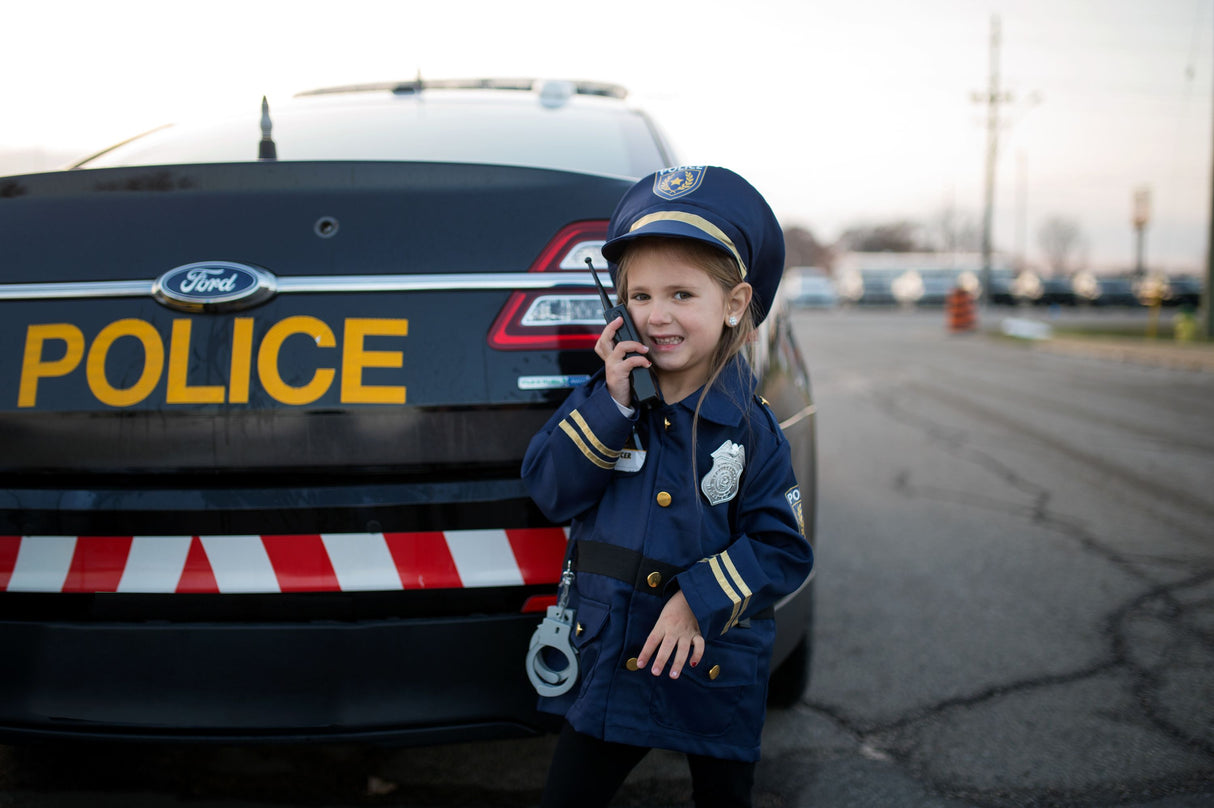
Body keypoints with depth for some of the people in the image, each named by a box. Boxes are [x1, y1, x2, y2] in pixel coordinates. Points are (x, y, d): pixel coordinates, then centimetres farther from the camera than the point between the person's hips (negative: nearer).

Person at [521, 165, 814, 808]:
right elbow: (550, 493, -11)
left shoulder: (750, 430, -8)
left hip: (714, 675, -1)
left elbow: (783, 551, -9)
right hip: (606, 663, 1)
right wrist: (610, 406, -20)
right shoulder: (604, 399, -2)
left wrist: (701, 599, -22)